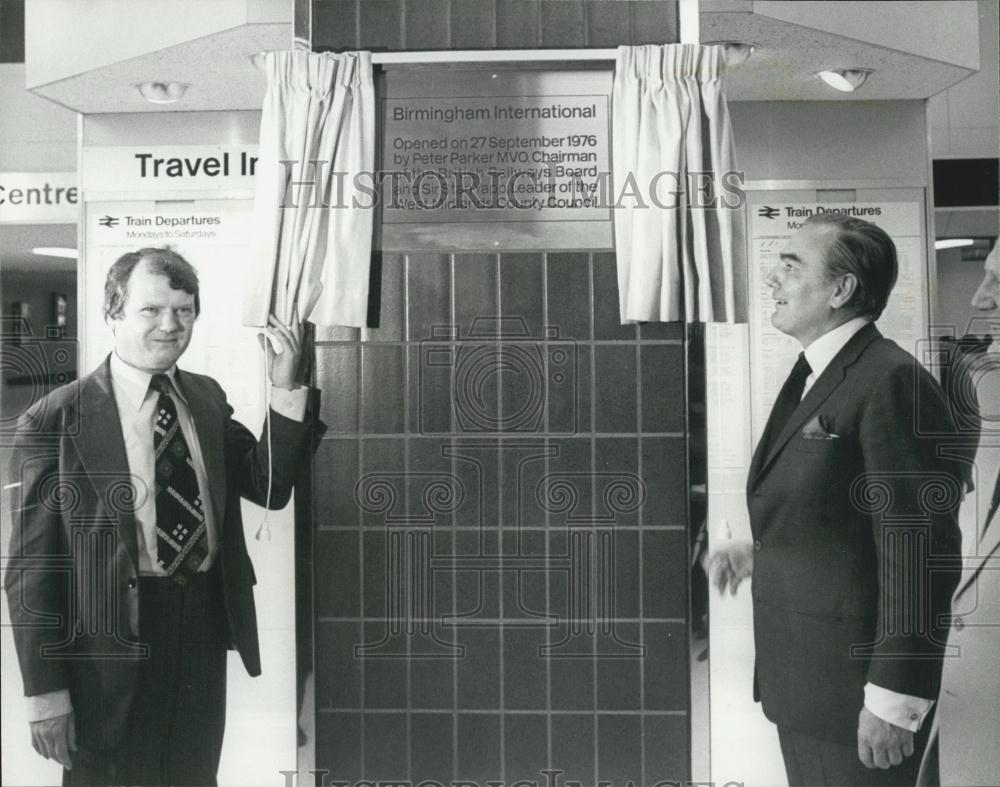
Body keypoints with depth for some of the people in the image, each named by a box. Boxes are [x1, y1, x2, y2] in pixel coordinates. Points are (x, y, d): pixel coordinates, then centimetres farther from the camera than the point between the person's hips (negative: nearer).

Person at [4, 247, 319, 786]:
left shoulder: (207, 398, 4)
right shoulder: (55, 420, -13)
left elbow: (271, 487, 2)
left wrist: (284, 390, -10)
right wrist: (46, 693, -11)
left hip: (204, 633, 5)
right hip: (110, 648, -5)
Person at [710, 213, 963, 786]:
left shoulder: (893, 381, -18)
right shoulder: (812, 379, 11)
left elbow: (916, 551, -21)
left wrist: (894, 700, -20)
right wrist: (760, 554, 7)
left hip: (853, 689, -8)